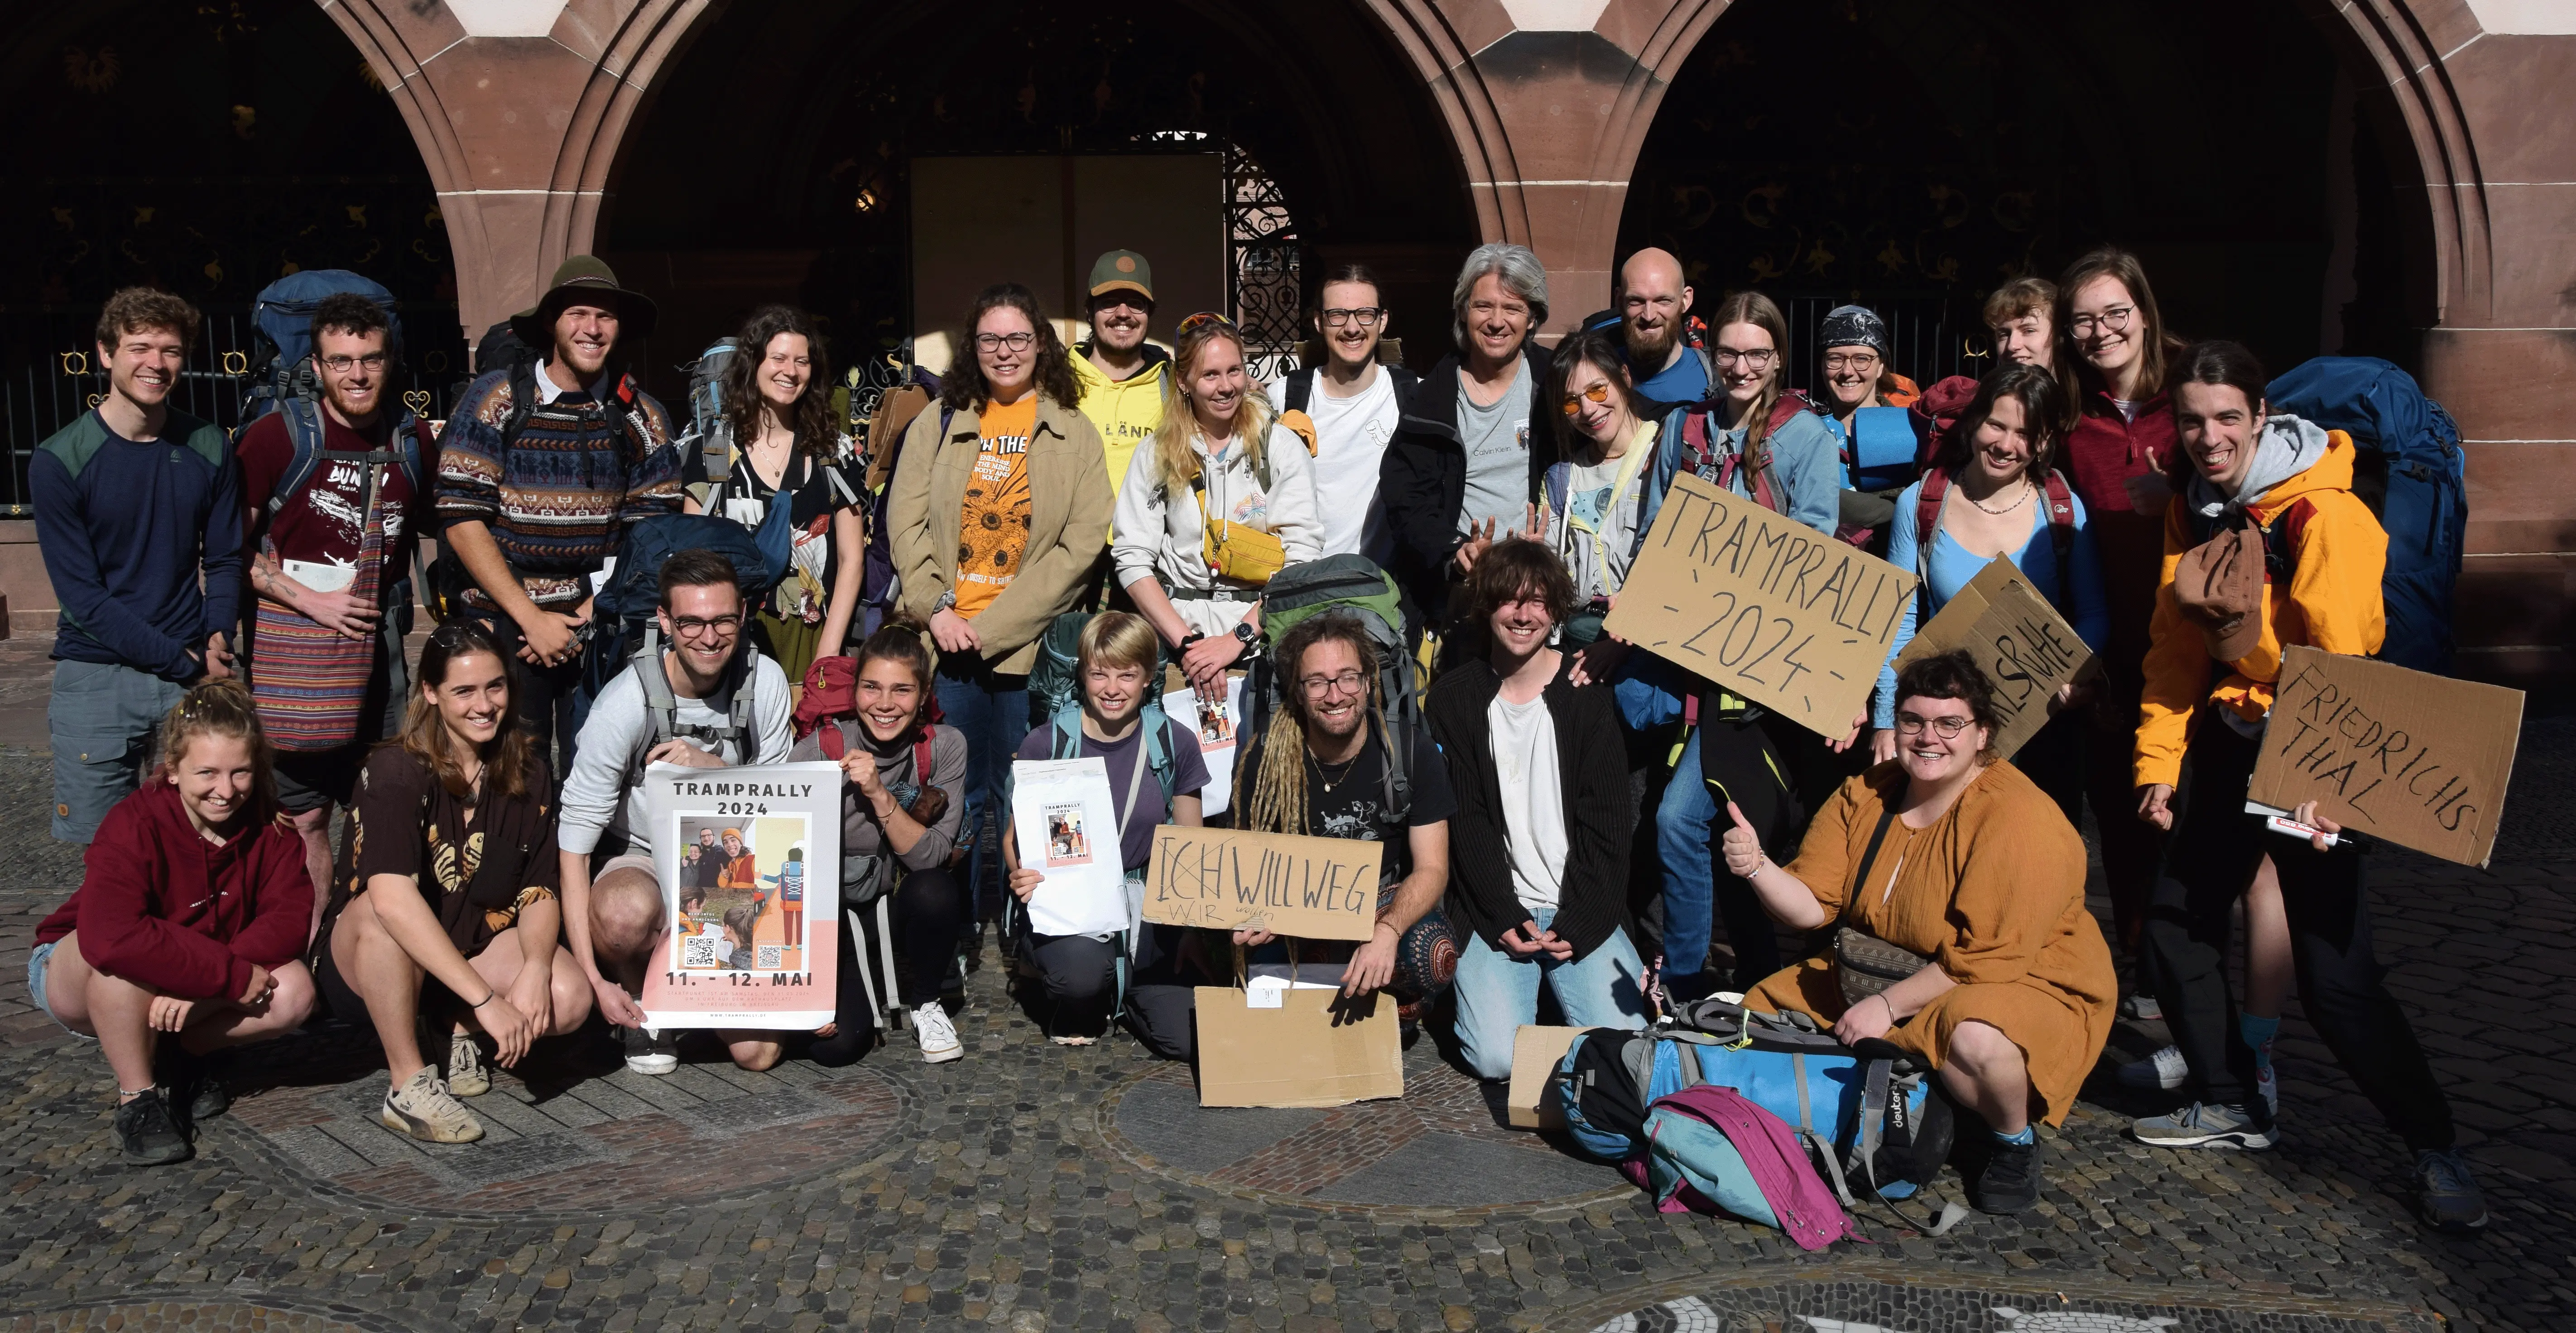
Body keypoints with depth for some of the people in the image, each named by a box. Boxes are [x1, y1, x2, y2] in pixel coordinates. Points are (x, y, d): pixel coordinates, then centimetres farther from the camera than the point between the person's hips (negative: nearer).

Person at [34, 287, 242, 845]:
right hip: (96, 679, -2)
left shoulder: (209, 450, 3)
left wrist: (218, 637, -9)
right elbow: (83, 595, -9)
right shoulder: (58, 461, -7)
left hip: (196, 675, 2)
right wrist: (183, 661, -14)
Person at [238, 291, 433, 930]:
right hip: (296, 639, -4)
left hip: (380, 641, 5)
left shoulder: (412, 440, 8)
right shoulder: (278, 435, -6)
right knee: (306, 814, 0)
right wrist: (311, 601, -13)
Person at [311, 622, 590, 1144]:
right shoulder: (397, 772, -20)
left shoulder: (527, 774, -3)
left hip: (473, 946, 4)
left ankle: (458, 1030, 6)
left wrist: (535, 968, -29)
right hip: (362, 963, -4)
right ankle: (408, 1087, -23)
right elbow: (392, 898, -35)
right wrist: (487, 999, -41)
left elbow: (539, 894, -6)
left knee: (569, 1000, -24)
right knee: (380, 915, -38)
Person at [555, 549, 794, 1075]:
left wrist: (714, 768, -24)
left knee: (757, 1052, -14)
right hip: (638, 862, -2)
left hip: (734, 872, 2)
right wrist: (595, 980, -27)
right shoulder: (626, 703, -20)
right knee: (627, 913, -40)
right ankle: (644, 1004, -5)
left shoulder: (765, 680, -9)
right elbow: (574, 841, -20)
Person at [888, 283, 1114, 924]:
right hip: (946, 639, 2)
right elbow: (905, 521, 6)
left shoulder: (1075, 434, 6)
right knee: (958, 797, 5)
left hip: (1029, 644, -1)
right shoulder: (937, 424, 13)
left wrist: (994, 625, -10)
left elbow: (1082, 546, -4)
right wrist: (937, 608, -9)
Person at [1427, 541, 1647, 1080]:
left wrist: (1576, 922, -11)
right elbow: (1464, 820, -1)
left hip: (1583, 912, 1)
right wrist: (1505, 917, -12)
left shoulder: (1588, 693, 2)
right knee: (1498, 1057, -18)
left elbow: (1607, 819, -2)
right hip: (1495, 911, -1)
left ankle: (1558, 977, 15)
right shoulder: (1454, 698, 3)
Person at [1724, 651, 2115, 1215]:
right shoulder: (1864, 794, -2)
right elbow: (1812, 906, -7)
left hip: (2023, 987, -7)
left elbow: (1988, 960, -27)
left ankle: (2014, 1143, -6)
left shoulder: (2018, 820, -23)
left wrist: (1889, 1005, -25)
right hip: (1877, 980, 7)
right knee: (1763, 1013, 4)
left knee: (1975, 1040, -39)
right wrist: (1757, 868, -26)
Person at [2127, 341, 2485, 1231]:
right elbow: (2175, 647, 9)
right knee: (2175, 921, 8)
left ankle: (2436, 1149, 10)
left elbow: (2343, 661, -23)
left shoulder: (2321, 514, -17)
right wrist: (2158, 759, 3)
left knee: (2334, 971, -9)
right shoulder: (2192, 512, 5)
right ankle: (2232, 1105, 27)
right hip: (2230, 738, 7)